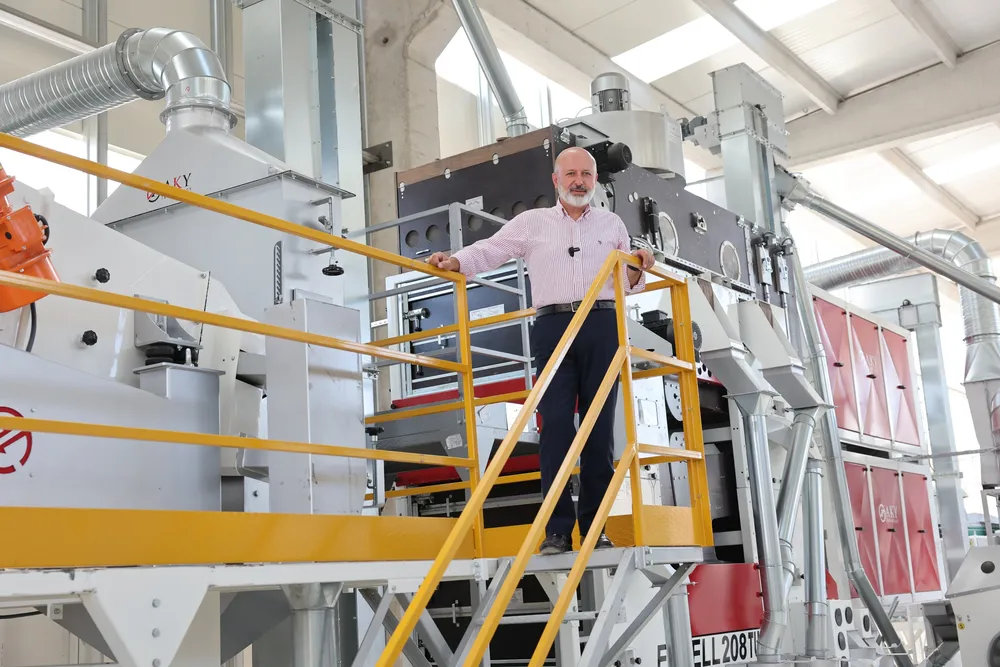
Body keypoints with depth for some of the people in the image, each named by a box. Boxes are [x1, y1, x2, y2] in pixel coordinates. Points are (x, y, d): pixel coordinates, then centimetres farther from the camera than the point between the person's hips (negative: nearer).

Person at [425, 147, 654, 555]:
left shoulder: (612, 224, 19)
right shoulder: (532, 222, 15)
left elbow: (627, 285, 20)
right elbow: (490, 251, 10)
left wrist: (638, 269, -1)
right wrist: (455, 262, -7)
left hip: (602, 325, 1)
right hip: (552, 326, -1)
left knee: (599, 425, -1)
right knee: (556, 424, -8)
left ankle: (595, 526, 5)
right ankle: (557, 529, -6)